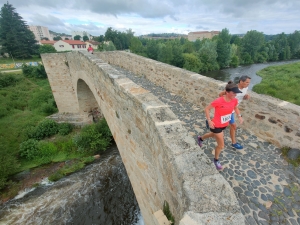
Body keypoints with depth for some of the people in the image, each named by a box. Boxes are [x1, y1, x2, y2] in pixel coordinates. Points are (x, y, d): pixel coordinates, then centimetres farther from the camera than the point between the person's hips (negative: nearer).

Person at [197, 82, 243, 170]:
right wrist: (209, 121, -23)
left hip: (224, 124, 7)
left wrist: (239, 116, -2)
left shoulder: (234, 100, -11)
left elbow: (235, 108, 12)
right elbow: (207, 109, -19)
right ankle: (216, 160, 33)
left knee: (213, 135, 33)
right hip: (216, 125, -7)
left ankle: (200, 138, 63)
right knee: (221, 146, 4)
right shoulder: (218, 101, -31)